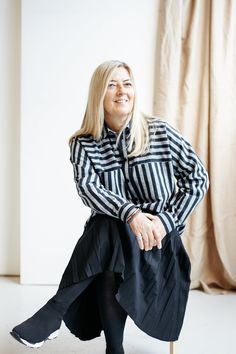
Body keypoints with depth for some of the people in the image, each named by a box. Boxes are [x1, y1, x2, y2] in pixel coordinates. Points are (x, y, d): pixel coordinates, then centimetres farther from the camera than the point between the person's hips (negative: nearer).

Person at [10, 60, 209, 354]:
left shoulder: (160, 132, -1)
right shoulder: (83, 143, 0)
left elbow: (197, 178, 2)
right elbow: (87, 187, -17)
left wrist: (167, 221, -12)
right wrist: (131, 213, -35)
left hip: (158, 240, -1)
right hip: (107, 239, 1)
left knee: (110, 234, -32)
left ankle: (53, 313, -20)